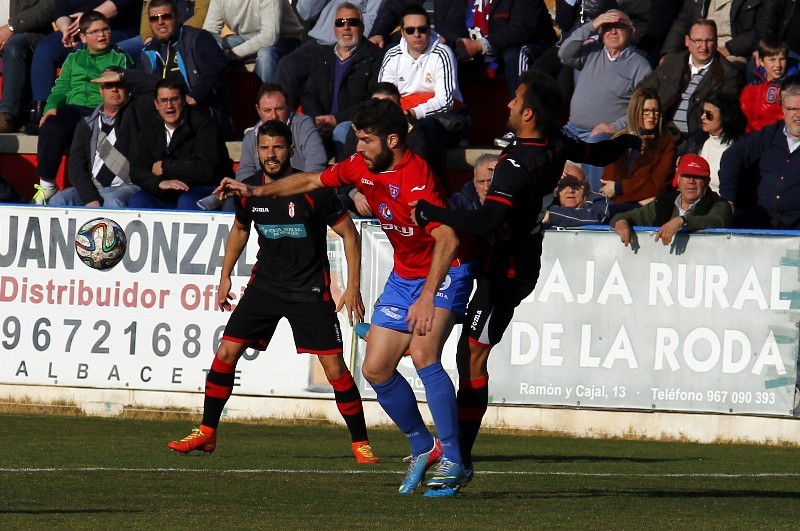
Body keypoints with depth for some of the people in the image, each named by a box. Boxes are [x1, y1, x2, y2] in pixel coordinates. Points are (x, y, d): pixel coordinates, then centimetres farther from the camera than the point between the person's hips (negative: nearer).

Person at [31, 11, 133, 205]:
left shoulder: (119, 59, 15)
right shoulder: (74, 59, 26)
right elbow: (61, 88, 20)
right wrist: (52, 106, -2)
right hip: (72, 109, 3)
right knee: (50, 129, -30)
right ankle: (46, 186, -21)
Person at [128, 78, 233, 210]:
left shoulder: (203, 124, -8)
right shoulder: (150, 129, 9)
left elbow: (206, 170, -19)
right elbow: (136, 170, 0)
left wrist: (165, 166, -10)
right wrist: (159, 183, -21)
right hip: (167, 197, 5)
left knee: (188, 200, -36)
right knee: (137, 201, -19)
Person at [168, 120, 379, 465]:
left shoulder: (313, 190, -16)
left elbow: (349, 233, -7)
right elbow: (239, 230, 19)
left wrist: (353, 287, -11)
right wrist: (225, 276, 17)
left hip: (310, 289, -4)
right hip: (265, 282, 4)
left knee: (334, 368, -9)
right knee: (226, 352, -4)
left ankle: (361, 443, 5)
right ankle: (207, 433, 10)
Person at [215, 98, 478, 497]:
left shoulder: (417, 180, -28)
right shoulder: (362, 167, -3)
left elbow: (447, 240, -36)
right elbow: (312, 181, 13)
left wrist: (427, 298, -43)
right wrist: (256, 191, 12)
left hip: (444, 274, -9)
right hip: (403, 275, 9)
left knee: (422, 355, -28)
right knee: (375, 370, 5)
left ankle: (452, 461, -22)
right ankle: (423, 448, 24)